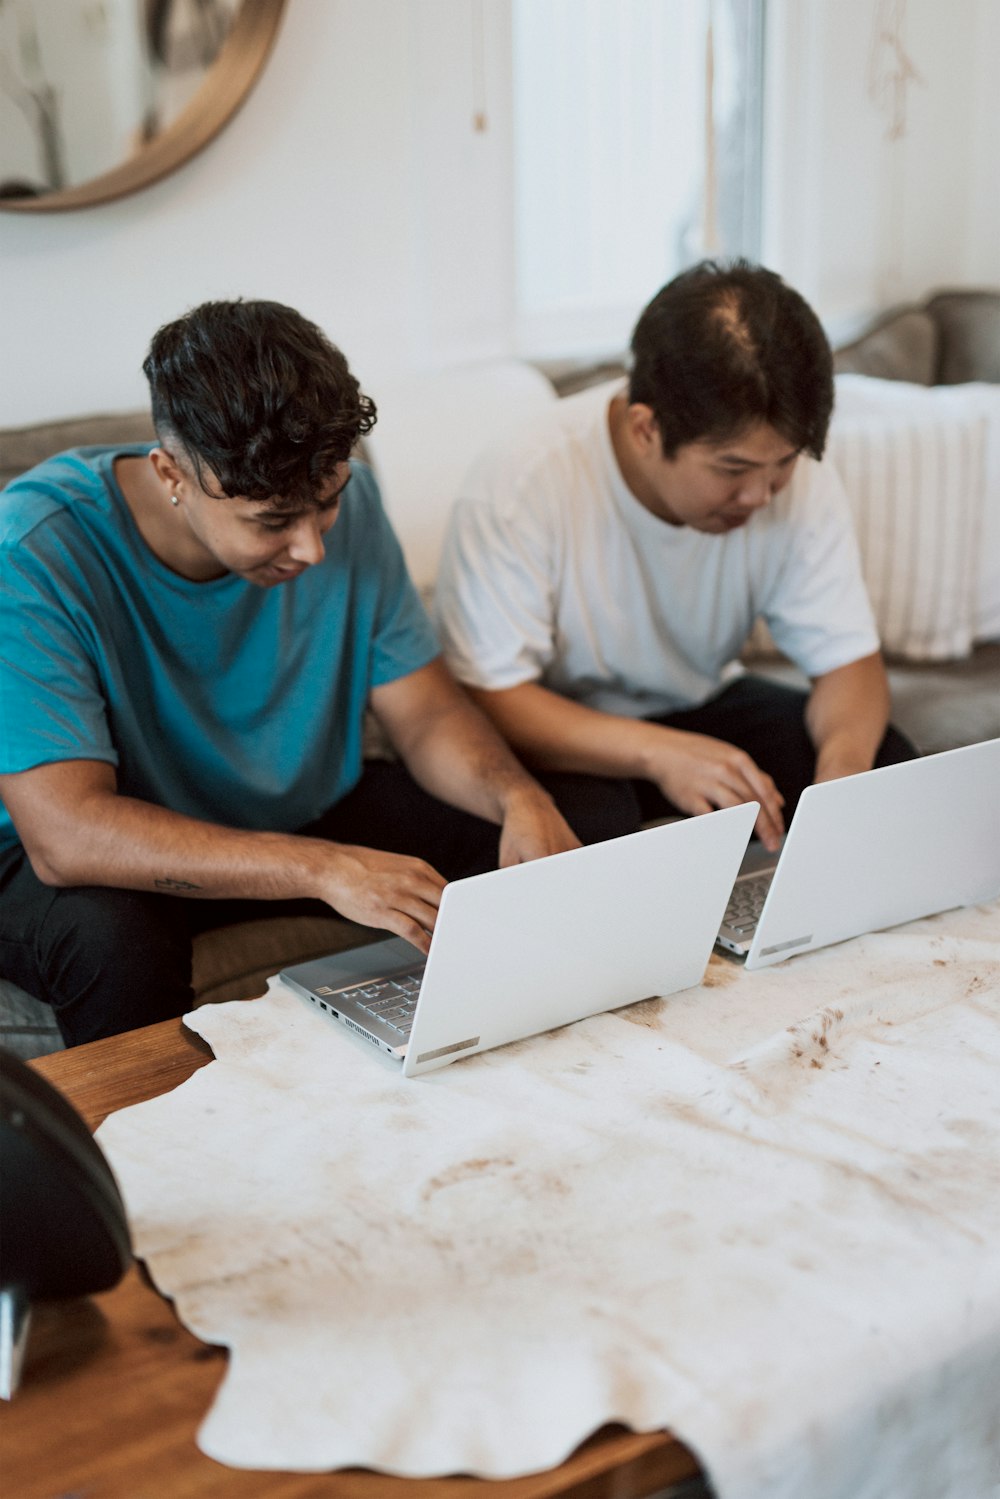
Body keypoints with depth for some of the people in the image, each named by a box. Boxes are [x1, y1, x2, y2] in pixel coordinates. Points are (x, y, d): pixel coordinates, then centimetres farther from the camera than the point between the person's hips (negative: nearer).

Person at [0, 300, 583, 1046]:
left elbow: (429, 714, -4)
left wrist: (521, 797, -27)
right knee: (109, 935, -40)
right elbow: (66, 833, -34)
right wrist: (322, 868, -42)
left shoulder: (343, 503, -11)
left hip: (310, 810, 5)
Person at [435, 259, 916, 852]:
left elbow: (849, 658, -10)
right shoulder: (518, 489, -29)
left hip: (701, 703, 5)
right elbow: (488, 698, -28)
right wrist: (657, 752, -42)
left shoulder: (798, 477, -15)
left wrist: (844, 764, -34)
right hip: (564, 733, -4)